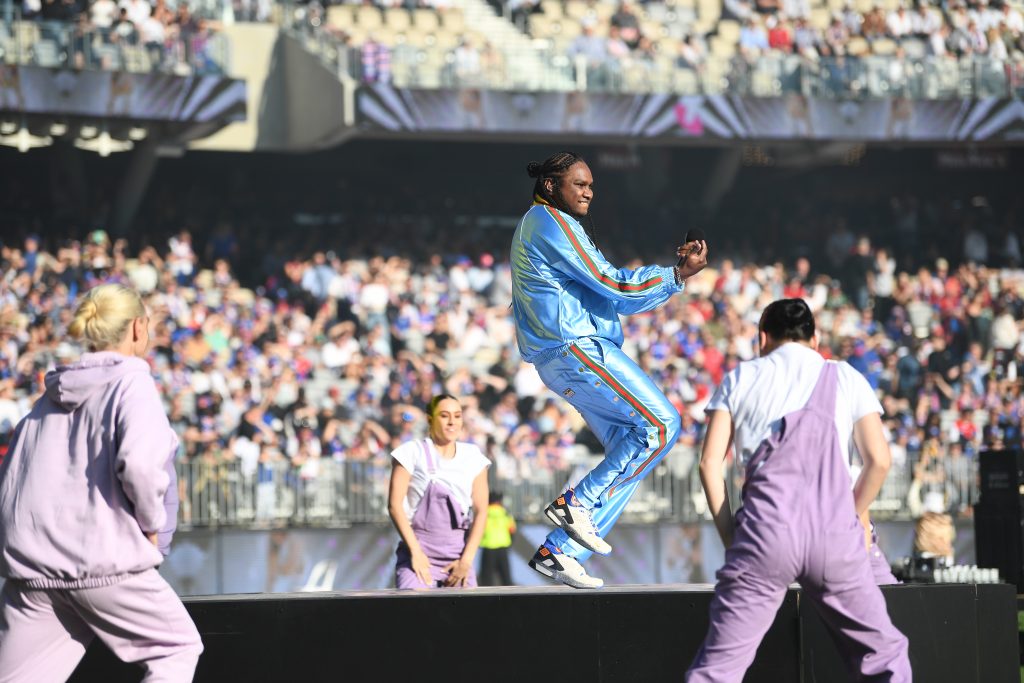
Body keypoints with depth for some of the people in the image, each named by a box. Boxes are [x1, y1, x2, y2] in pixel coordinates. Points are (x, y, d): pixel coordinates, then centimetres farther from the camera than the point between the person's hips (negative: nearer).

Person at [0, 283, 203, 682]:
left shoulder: (50, 397, 17)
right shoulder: (131, 383, -4)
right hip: (102, 560, -6)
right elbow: (138, 462, -21)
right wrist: (152, 524, -6)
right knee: (178, 648, 13)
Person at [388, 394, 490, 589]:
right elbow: (395, 505, -2)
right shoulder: (413, 452, 2)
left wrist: (467, 559, -3)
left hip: (459, 555, 3)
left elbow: (481, 511, 7)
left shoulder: (473, 456, 10)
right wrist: (416, 551, -9)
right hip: (419, 553, -3)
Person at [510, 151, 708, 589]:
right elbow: (616, 289, -12)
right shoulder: (553, 226, -9)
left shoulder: (538, 226, 25)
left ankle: (558, 551, 3)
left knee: (627, 450, 7)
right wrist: (678, 275, -7)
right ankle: (578, 503, -11)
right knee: (660, 424, -14)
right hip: (577, 349, -11)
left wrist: (672, 263, 19)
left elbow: (607, 283, 25)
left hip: (569, 356, 11)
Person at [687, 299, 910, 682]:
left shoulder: (740, 379, 16)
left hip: (765, 532, -1)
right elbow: (878, 461, 7)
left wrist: (728, 534, 12)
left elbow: (710, 463, 6)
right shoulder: (847, 378, 17)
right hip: (834, 532, 1)